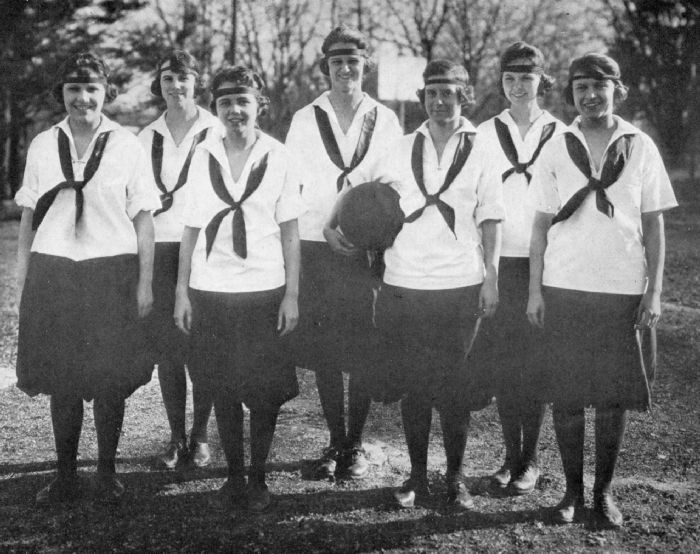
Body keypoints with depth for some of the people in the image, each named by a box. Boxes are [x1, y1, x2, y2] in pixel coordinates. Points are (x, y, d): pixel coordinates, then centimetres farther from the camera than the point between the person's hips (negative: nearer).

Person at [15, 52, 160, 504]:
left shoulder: (127, 146, 0)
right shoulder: (43, 146, 7)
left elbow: (143, 218, 0)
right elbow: (29, 217, 10)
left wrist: (145, 283, -4)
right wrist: (23, 281, 6)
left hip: (113, 271, -2)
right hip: (52, 272, 2)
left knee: (111, 380, 3)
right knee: (60, 380, 6)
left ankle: (107, 473, 19)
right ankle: (66, 476, 18)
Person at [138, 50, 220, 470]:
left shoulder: (217, 132, 2)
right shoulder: (148, 137, 11)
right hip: (161, 246, 3)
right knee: (167, 345, 2)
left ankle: (200, 436, 12)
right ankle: (176, 437, 13)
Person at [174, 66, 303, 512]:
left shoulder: (278, 157, -1)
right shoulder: (203, 155, 4)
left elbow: (290, 232, 1)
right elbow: (191, 227, 7)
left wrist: (292, 295, -3)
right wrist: (182, 290, 4)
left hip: (264, 290, -2)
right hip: (210, 289, 2)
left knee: (265, 390, 3)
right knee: (223, 388, 9)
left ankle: (258, 477, 20)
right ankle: (233, 473, 25)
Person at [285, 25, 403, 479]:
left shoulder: (384, 120, 7)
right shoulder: (305, 120, 7)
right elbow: (295, 184, 2)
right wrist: (327, 228, -11)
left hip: (368, 249, 0)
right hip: (318, 249, 1)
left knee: (364, 354, 0)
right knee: (324, 354, 4)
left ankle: (356, 445, 13)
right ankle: (335, 443, 17)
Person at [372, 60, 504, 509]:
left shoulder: (481, 152, 4)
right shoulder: (402, 151, 9)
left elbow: (490, 221, 4)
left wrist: (491, 279, -1)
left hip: (460, 285, -2)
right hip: (405, 283, 2)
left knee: (455, 387, 3)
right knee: (411, 385, 7)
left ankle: (456, 479, 17)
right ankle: (417, 476, 20)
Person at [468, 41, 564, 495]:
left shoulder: (560, 136, 3)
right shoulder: (485, 134, 6)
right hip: (497, 262, 1)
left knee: (536, 360, 1)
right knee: (500, 360, 4)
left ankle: (531, 459, 13)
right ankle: (511, 455, 17)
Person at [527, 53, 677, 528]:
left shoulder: (640, 147, 3)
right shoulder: (556, 149, 4)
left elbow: (654, 224, 4)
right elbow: (541, 223, 6)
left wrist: (655, 290, -1)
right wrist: (535, 289, 1)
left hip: (624, 290, 0)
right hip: (564, 288, 0)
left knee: (616, 396, 5)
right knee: (566, 395, 3)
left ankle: (605, 492, 19)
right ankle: (573, 490, 18)